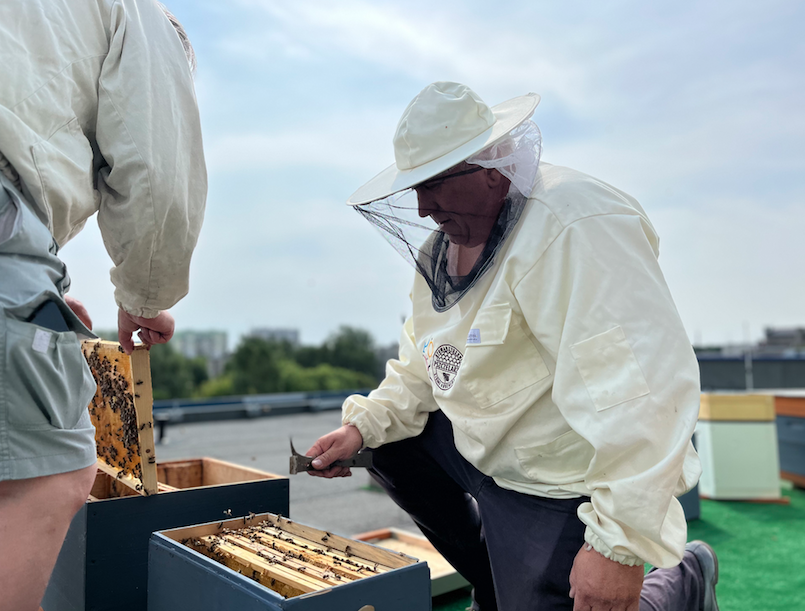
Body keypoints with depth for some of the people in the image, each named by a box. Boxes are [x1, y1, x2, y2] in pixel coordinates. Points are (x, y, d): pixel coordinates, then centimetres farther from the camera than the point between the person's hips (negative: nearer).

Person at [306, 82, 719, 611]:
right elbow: (422, 366, 10)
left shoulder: (573, 226, -27)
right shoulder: (442, 245, 4)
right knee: (388, 444, 14)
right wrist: (363, 425, -4)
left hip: (555, 483, -8)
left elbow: (645, 381, -33)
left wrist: (619, 543, -32)